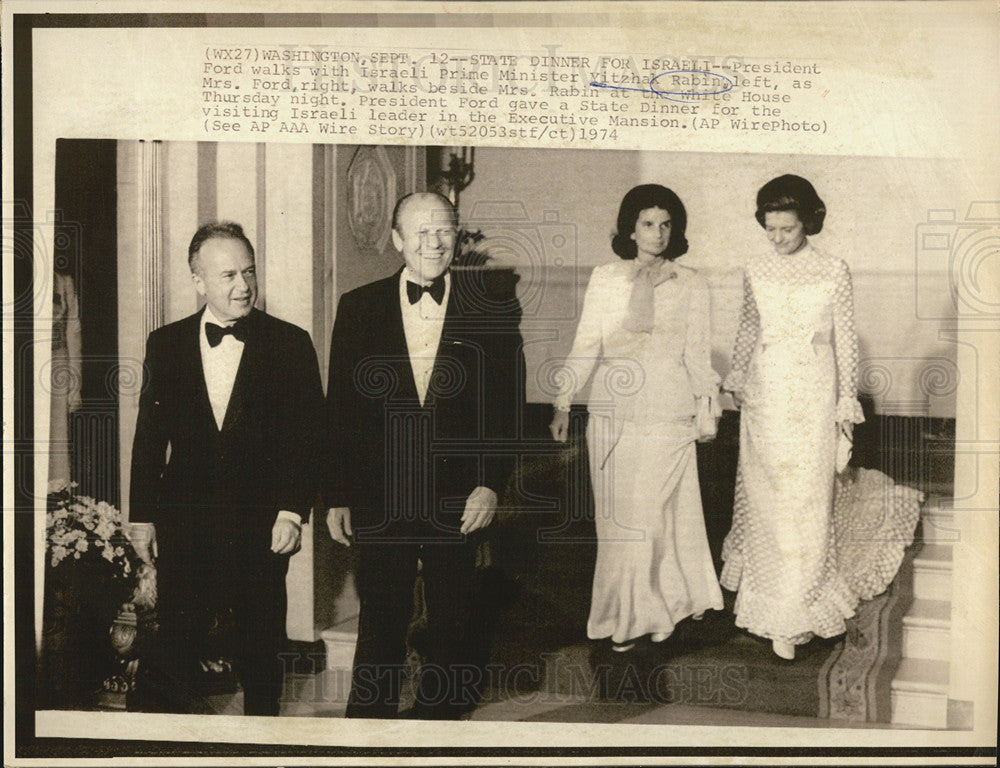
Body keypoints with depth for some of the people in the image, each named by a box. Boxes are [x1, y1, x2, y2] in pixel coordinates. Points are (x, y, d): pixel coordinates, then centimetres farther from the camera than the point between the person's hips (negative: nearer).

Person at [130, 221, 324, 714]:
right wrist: (141, 521, 3)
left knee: (261, 652, 10)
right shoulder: (165, 345, 6)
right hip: (183, 528, 1)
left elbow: (308, 435, -2)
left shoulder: (290, 344, 0)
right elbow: (149, 438, 7)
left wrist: (292, 510, -10)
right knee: (175, 653, 6)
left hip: (262, 528, -1)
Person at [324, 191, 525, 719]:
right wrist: (337, 496, 2)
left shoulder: (490, 315, 2)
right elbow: (339, 407, 4)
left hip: (458, 499, 0)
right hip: (378, 501, 0)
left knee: (454, 623, 9)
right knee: (380, 621, 8)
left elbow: (507, 407, 2)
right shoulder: (358, 308, 4)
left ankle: (438, 713, 27)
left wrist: (491, 484, -8)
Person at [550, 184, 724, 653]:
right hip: (614, 412, 1)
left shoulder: (691, 286, 7)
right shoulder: (605, 280, 6)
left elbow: (697, 352, 9)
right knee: (618, 514, 2)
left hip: (669, 413, 0)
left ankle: (662, 605, 17)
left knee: (662, 511, 1)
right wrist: (563, 403, 3)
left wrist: (707, 407, 6)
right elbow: (585, 346, 6)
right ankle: (626, 614, 15)